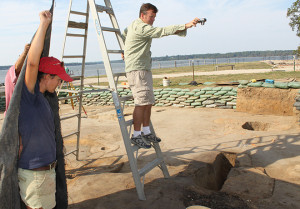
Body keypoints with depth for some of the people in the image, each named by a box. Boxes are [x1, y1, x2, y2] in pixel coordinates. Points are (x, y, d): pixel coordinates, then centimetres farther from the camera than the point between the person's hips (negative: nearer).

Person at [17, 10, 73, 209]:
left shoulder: (42, 99, 10)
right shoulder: (29, 96, -17)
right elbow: (33, 62, -31)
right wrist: (44, 23, -26)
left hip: (46, 169, 9)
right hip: (34, 173, -9)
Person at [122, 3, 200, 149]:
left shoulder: (133, 25, 20)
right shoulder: (141, 27, -13)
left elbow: (124, 34, 38)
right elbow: (163, 31, -22)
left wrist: (125, 51, 43)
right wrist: (186, 26, -24)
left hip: (144, 69, 11)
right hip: (136, 70, -11)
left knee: (148, 102, 8)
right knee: (141, 103, -13)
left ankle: (146, 132, 15)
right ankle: (136, 135, -6)